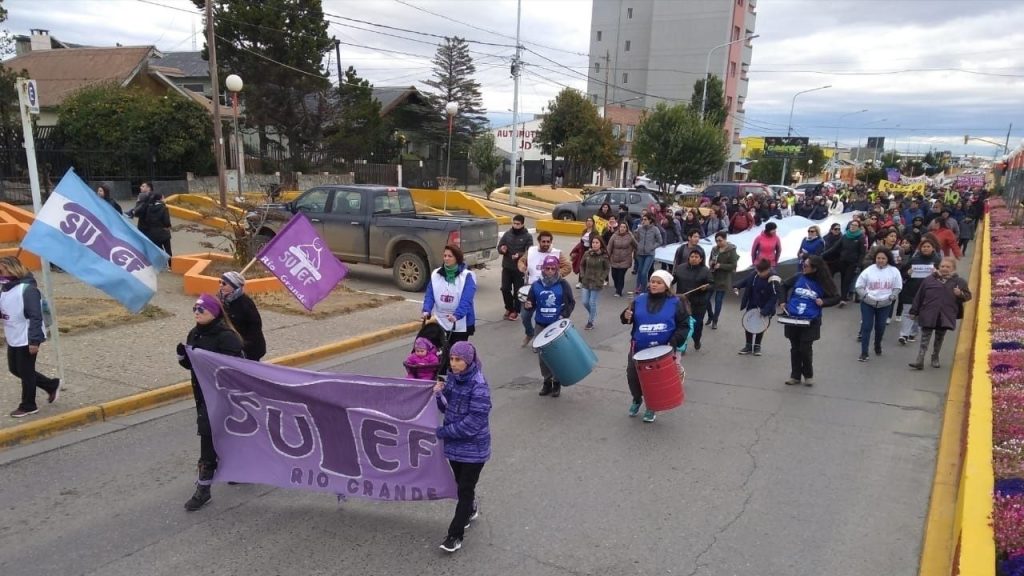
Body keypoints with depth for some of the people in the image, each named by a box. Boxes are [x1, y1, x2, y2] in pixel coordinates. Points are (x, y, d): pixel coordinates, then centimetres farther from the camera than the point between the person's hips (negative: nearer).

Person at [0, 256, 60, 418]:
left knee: (25, 372, 4)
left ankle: (28, 405, 20)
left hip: (27, 340, -9)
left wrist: (34, 340, -24)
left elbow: (35, 317, -22)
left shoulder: (27, 289, -20)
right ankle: (51, 385, 30)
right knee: (14, 369, 17)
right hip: (13, 339, 9)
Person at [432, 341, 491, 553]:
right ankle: (471, 510, 49)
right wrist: (438, 395, -14)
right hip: (454, 443, 7)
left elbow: (475, 421, -25)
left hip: (473, 447, -7)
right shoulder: (452, 377, -2)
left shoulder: (478, 386, -23)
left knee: (466, 490, 3)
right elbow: (447, 408, 7)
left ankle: (455, 535, 14)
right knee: (461, 483, 23)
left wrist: (443, 432, -19)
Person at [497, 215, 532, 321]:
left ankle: (515, 311, 17)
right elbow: (499, 246, 9)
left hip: (520, 268, -3)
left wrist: (519, 255, -28)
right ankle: (509, 308, 25)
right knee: (505, 289, 5)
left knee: (517, 291, 3)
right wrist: (502, 249, -16)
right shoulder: (507, 234, 6)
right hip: (506, 267, 3)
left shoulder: (527, 236, -4)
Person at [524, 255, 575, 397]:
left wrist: (564, 315, -16)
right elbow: (532, 304, 8)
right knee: (543, 355, 8)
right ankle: (547, 381, 23)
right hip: (541, 326, 3)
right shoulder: (536, 285, 2)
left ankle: (557, 382, 17)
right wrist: (528, 306, -15)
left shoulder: (563, 284, -6)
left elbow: (571, 302, -2)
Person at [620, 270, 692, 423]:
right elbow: (629, 318, 6)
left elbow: (684, 326, -5)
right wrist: (626, 316, -18)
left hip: (662, 350, -2)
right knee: (632, 375, 4)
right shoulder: (640, 300, 1)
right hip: (639, 348, 2)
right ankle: (637, 399, 33)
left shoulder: (676, 303, -5)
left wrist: (674, 342, -18)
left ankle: (652, 407, 30)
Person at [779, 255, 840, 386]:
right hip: (792, 319, 2)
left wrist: (823, 302, -15)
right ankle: (795, 376, 23)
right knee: (795, 348, 11)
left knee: (805, 349, -2)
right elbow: (784, 286, 14)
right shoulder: (798, 277, -2)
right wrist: (782, 301, 3)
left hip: (810, 322, -2)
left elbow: (836, 298, 2)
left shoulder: (822, 283, -7)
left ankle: (808, 375, 21)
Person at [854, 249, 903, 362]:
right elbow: (859, 286, -2)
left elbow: (897, 287, 2)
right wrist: (865, 296, -16)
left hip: (885, 304, 2)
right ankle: (864, 353, 0)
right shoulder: (868, 270, -8)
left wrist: (891, 297, -13)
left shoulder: (894, 271, -3)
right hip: (868, 303, -2)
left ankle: (878, 346, 40)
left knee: (880, 327, 13)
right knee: (866, 327, -4)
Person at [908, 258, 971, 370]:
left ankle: (935, 358, 30)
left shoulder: (959, 282, 2)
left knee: (939, 339, 13)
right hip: (928, 315, -1)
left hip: (945, 317, 1)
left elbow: (968, 296, 7)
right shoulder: (929, 280, 0)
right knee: (924, 339, -3)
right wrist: (914, 312, 2)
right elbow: (919, 297, 2)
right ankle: (920, 361, -5)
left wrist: (960, 294, -16)